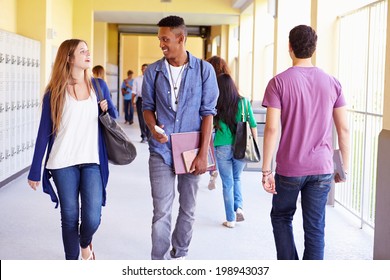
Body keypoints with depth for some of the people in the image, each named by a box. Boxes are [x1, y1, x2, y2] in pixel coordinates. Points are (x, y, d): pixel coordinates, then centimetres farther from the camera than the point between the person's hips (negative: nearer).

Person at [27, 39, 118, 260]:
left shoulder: (99, 85, 6)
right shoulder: (55, 91, -1)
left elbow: (113, 118, 19)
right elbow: (44, 132, 1)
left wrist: (107, 109, -6)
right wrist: (35, 170, 0)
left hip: (92, 161, 1)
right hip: (63, 163, -1)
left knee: (92, 218, -7)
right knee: (69, 217, 4)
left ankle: (86, 243, 28)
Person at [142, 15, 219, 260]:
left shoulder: (204, 70, -4)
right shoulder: (153, 71, 2)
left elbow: (208, 112, -5)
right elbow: (148, 107, 10)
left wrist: (203, 154, -10)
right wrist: (153, 128, -12)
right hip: (161, 150, 0)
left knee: (188, 209, 12)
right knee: (161, 211, -3)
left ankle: (180, 256, 29)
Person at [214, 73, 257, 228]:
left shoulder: (217, 106, -8)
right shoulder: (244, 102, -4)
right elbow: (253, 125, 0)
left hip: (222, 148, -2)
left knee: (227, 183, 9)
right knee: (236, 178, 24)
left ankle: (230, 219, 14)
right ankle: (239, 207, 6)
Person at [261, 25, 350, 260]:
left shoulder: (279, 82, -7)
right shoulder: (332, 83, 2)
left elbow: (272, 129, -13)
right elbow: (344, 129, 3)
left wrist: (266, 171, -8)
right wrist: (344, 167, 12)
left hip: (289, 169, -2)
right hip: (322, 169, 2)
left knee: (281, 217, 18)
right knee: (315, 227, 8)